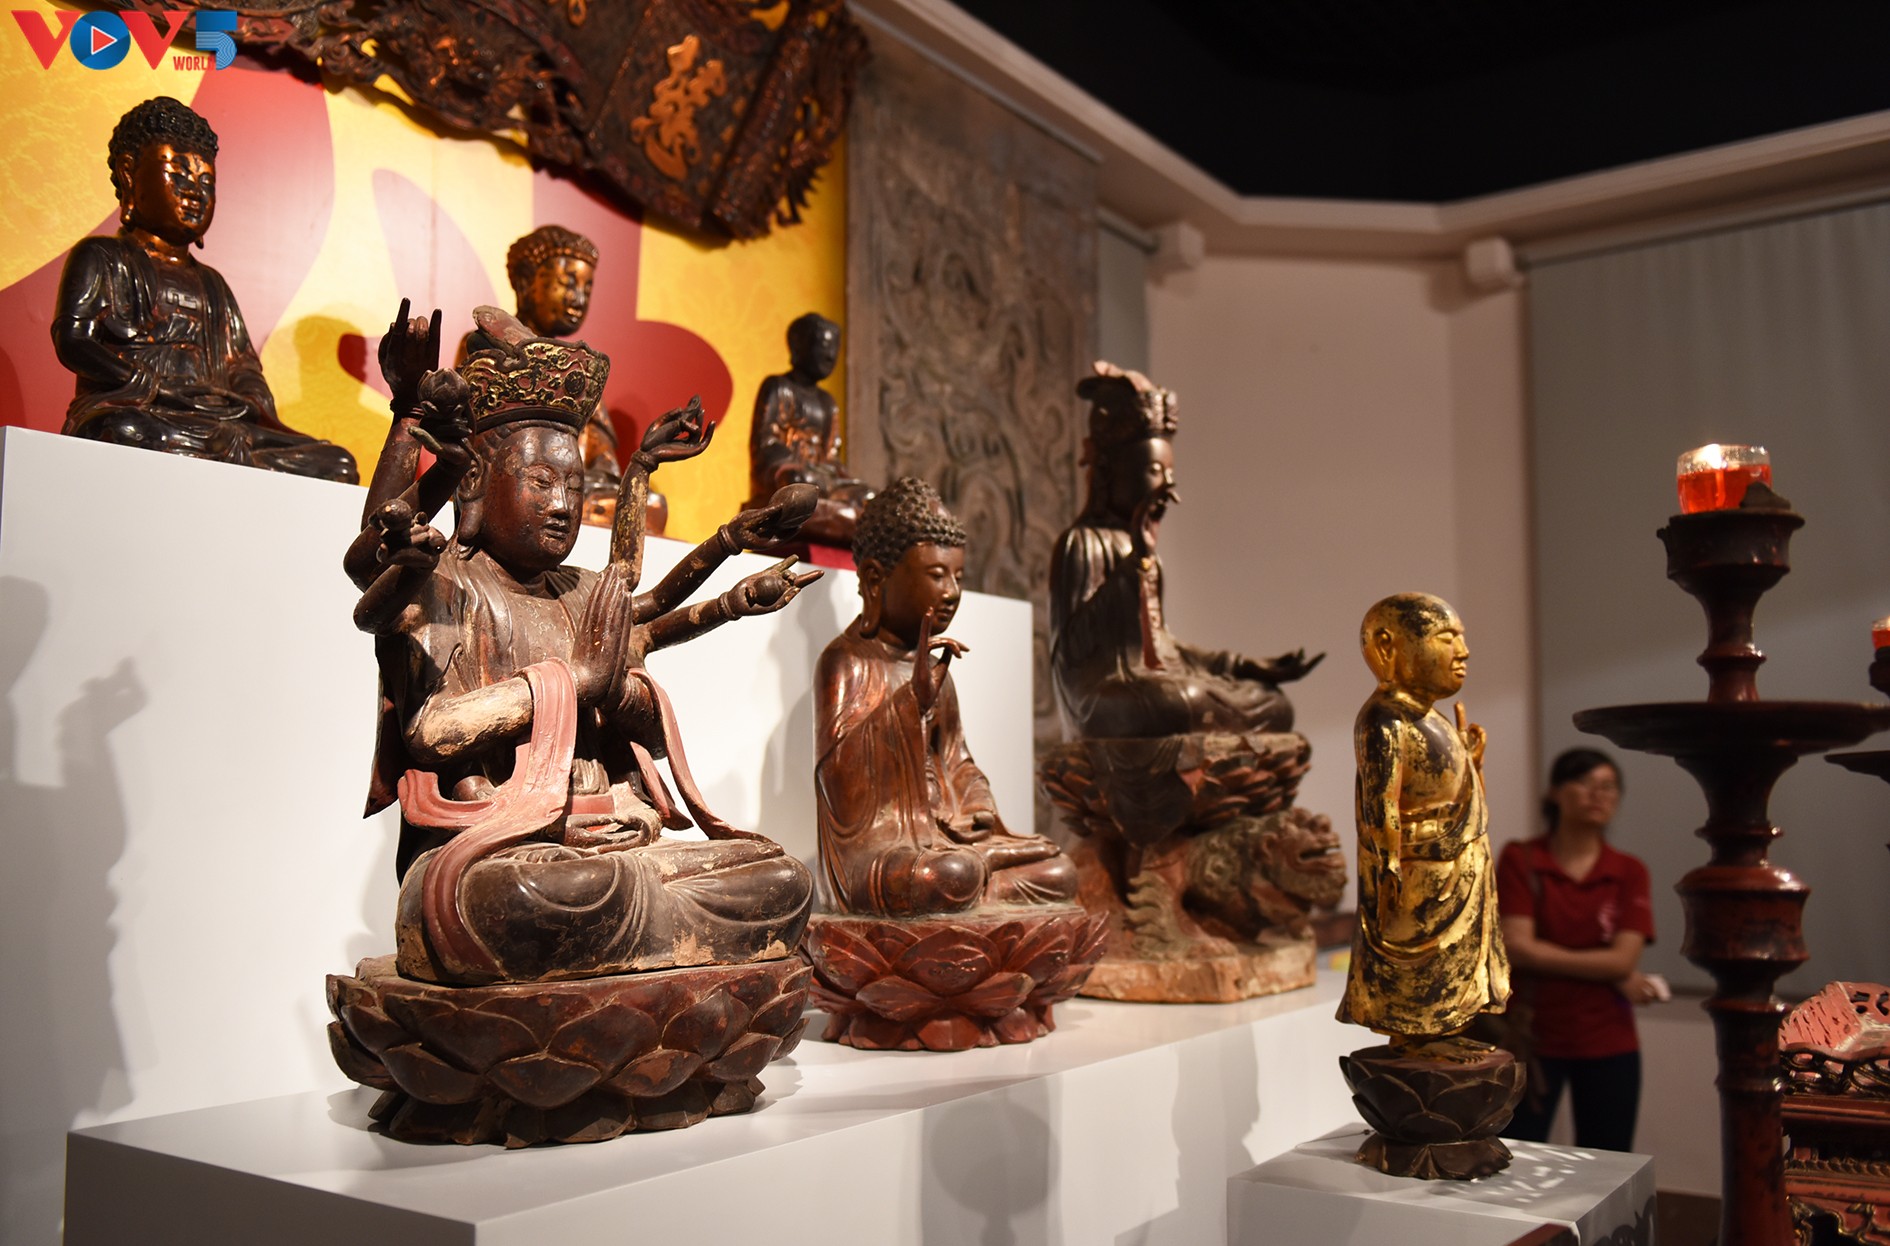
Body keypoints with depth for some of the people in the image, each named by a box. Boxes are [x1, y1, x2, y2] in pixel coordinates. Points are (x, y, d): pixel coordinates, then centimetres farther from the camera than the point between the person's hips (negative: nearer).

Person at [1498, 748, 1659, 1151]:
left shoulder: (1629, 872, 2)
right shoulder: (1520, 859, -4)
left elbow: (1623, 959, -9)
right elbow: (1517, 947, -13)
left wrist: (1547, 955, -14)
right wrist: (1609, 973, -10)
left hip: (1608, 1044, 2)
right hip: (1533, 1036, -2)